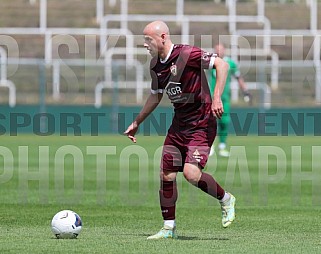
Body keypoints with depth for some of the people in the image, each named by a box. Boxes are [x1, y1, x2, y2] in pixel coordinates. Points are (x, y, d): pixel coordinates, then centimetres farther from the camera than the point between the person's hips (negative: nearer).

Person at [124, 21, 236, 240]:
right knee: (166, 175, 2)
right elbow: (155, 97, 23)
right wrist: (136, 123, 26)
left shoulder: (187, 54, -17)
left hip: (202, 124, -8)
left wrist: (217, 98, -26)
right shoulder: (156, 65, 8)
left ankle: (226, 199, 5)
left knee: (191, 173, -21)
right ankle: (169, 228, 14)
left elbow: (222, 65, -19)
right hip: (179, 124, 8)